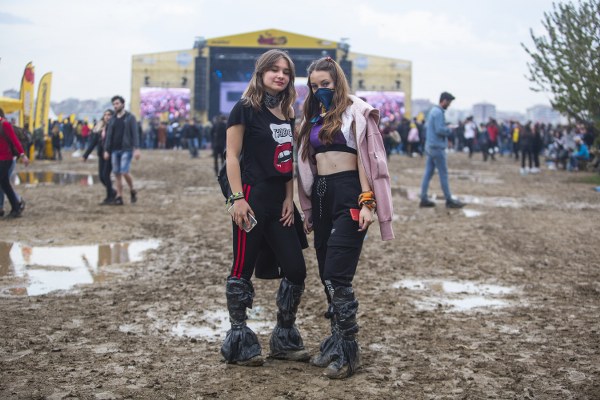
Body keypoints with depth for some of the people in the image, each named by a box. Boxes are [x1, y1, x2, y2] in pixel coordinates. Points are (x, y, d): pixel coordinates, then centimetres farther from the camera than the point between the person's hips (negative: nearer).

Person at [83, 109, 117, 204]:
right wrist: (86, 155, 10)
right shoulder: (99, 128, 10)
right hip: (101, 154, 6)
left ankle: (109, 197, 5)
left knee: (105, 175, -9)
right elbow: (93, 142, 12)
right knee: (101, 176, 5)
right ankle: (112, 192, 27)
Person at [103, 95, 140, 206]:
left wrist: (136, 149, -16)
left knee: (124, 172, -15)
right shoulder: (112, 119, 13)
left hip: (126, 150, -5)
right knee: (117, 174, 3)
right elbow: (109, 135, 12)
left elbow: (135, 134, -7)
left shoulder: (130, 118, -1)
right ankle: (119, 197, 7)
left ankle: (132, 191, 9)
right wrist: (106, 150, 6)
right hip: (114, 150, 5)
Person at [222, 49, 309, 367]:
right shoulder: (246, 109, -5)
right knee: (243, 269, 0)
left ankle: (285, 339, 18)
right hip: (252, 198, -7)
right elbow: (232, 156, -9)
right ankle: (239, 341, 11)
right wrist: (237, 198, -16)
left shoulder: (287, 114, 14)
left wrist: (289, 199, 6)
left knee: (296, 269, 5)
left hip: (278, 202, 7)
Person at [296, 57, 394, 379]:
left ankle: (347, 352, -3)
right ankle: (336, 341, 20)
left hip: (348, 193, -7)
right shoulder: (313, 119, 17)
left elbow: (367, 157, -8)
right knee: (327, 276, 9)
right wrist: (308, 211, 18)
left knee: (337, 276, -12)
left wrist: (367, 202, -17)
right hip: (320, 195, 7)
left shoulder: (355, 111, -2)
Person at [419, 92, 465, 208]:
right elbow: (439, 130, -23)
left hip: (430, 146, 9)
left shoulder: (433, 111, 13)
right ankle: (449, 201, 3)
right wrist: (450, 130, -5)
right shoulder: (438, 113, -16)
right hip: (437, 147, -9)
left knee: (428, 173, 8)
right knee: (443, 174, -2)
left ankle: (424, 199, 9)